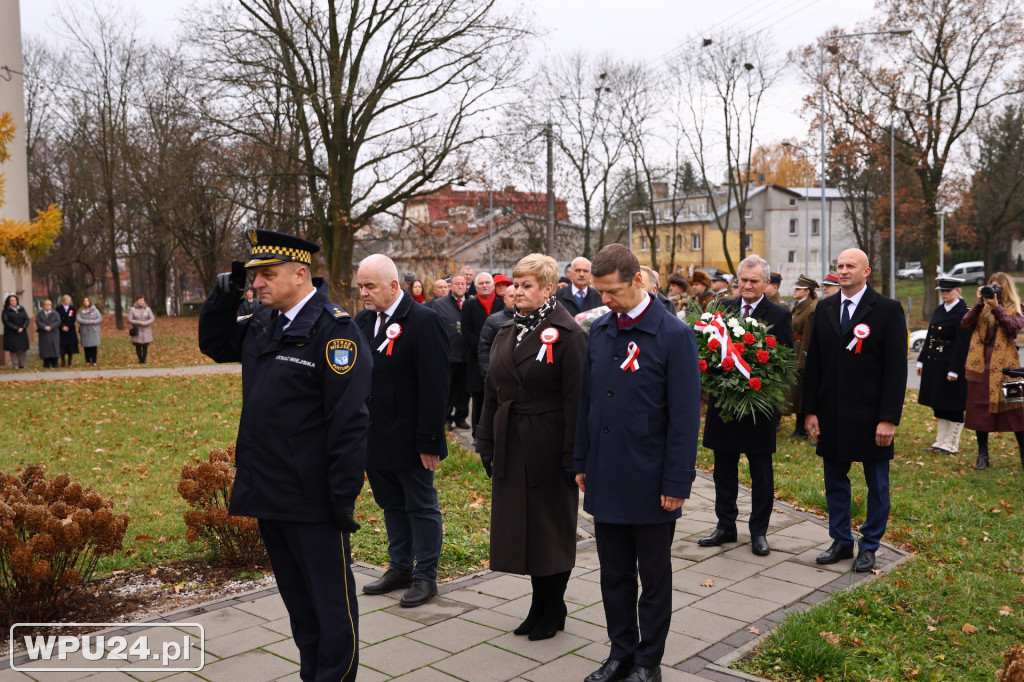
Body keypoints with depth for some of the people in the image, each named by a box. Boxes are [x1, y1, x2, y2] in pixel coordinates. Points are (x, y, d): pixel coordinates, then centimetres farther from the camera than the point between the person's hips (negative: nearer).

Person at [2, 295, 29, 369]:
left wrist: (22, 328, -12)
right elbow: (6, 321, -8)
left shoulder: (22, 310, 11)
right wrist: (16, 329, -15)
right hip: (11, 334, -3)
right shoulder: (6, 311, 1)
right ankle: (15, 365, -2)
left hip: (22, 333, 3)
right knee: (13, 349, -5)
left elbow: (27, 319, 5)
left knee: (23, 349, 0)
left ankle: (22, 364, 5)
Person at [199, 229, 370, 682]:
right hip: (269, 493, 8)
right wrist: (224, 295, 5)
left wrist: (343, 496, -20)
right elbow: (214, 344, 23)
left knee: (330, 600, 8)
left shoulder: (334, 330, -17)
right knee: (296, 596, 21)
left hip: (313, 500, -8)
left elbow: (349, 421, -20)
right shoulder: (263, 323, 8)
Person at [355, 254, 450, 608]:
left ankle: (426, 576, 20)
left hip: (408, 440, -7)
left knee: (421, 508, 7)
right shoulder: (363, 320, 8)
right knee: (391, 505, 18)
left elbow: (434, 387, -17)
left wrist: (429, 441, -19)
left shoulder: (424, 321, -14)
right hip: (374, 438, 7)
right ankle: (400, 569, 33)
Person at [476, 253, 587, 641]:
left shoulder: (566, 333, -12)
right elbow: (492, 392, 13)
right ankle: (540, 604, 29)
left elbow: (575, 398, -15)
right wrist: (487, 444, 10)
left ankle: (553, 609, 24)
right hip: (511, 445, 7)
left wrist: (572, 455, -17)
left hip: (548, 446, -7)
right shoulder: (506, 333, 10)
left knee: (551, 527, 6)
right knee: (521, 524, 13)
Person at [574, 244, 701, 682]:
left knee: (654, 576, 11)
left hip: (649, 481, -5)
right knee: (614, 573, 15)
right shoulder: (599, 331, 5)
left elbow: (685, 415, -12)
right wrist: (581, 462, 11)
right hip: (605, 478, 5)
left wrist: (677, 482, -13)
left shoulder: (673, 334, -11)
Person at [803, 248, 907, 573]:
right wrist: (810, 410, 2)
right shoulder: (825, 308, 6)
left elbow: (896, 369, -10)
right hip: (831, 413, 4)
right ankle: (841, 541, 27)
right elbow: (813, 363, 7)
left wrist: (888, 418, -14)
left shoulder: (888, 309, -7)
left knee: (877, 483, 9)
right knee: (835, 481, 13)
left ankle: (869, 545, 24)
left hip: (870, 415, -4)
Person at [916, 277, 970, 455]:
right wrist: (921, 361, 13)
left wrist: (954, 370, -18)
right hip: (934, 363, 8)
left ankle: (951, 445, 10)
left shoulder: (963, 312, -13)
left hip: (952, 364, -8)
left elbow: (962, 344, -16)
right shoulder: (939, 310, 12)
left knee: (952, 407, 1)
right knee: (939, 405, 15)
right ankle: (941, 441, 24)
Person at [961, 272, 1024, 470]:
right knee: (980, 409, 6)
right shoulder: (982, 309, 11)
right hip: (980, 365, 3)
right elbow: (965, 324, -4)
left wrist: (996, 307, -16)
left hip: (1005, 366, -3)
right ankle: (982, 456, 16)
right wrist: (979, 303, -10)